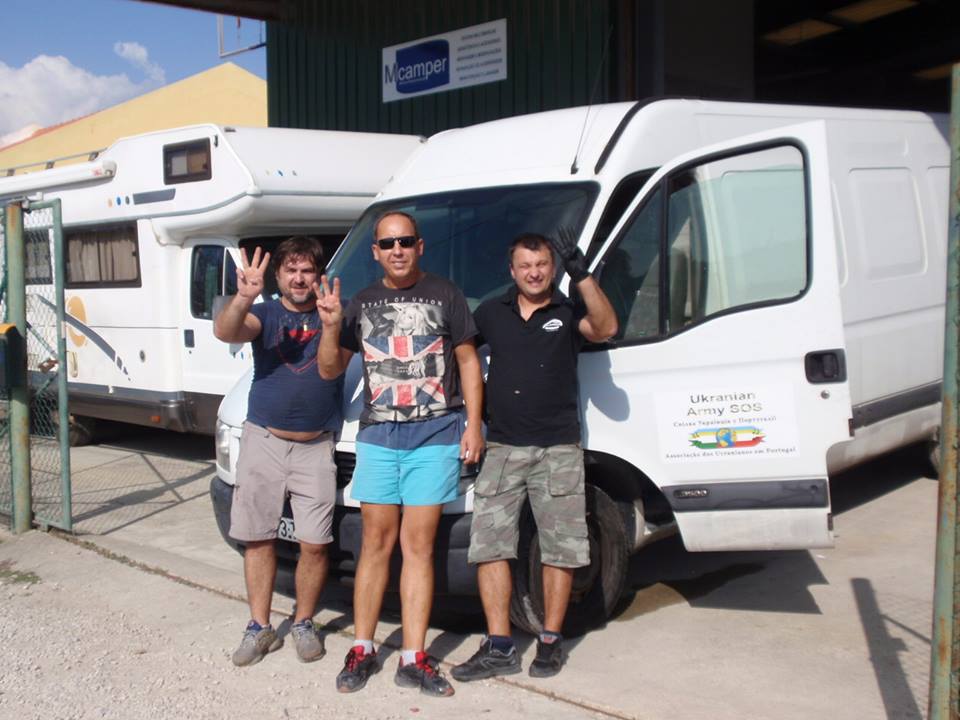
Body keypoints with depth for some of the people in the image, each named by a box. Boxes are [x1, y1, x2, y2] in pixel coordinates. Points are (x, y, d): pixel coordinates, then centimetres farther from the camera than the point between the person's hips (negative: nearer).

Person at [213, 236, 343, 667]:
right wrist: (243, 298, -37)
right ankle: (260, 628, 20)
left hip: (316, 448, -1)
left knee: (315, 544, 0)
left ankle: (304, 623, 19)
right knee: (258, 538, 7)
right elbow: (226, 332, -18)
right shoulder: (265, 314, 2)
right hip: (264, 442, 1)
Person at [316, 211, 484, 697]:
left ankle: (413, 659, 5)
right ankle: (362, 651, 15)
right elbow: (329, 371, 12)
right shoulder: (362, 304, 11)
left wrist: (473, 424, -2)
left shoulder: (444, 296, 4)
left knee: (418, 546, 0)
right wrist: (331, 327, -7)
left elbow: (468, 362, 7)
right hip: (378, 436, 2)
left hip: (436, 436, -2)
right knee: (376, 542, 5)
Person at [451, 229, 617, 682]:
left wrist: (581, 275, -24)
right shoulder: (492, 313, 12)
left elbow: (606, 328, -16)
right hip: (502, 448, 2)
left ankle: (550, 641, 16)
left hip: (557, 449, -2)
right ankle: (499, 648, 5)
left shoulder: (568, 312, 3)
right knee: (489, 545, -2)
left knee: (560, 548, 3)